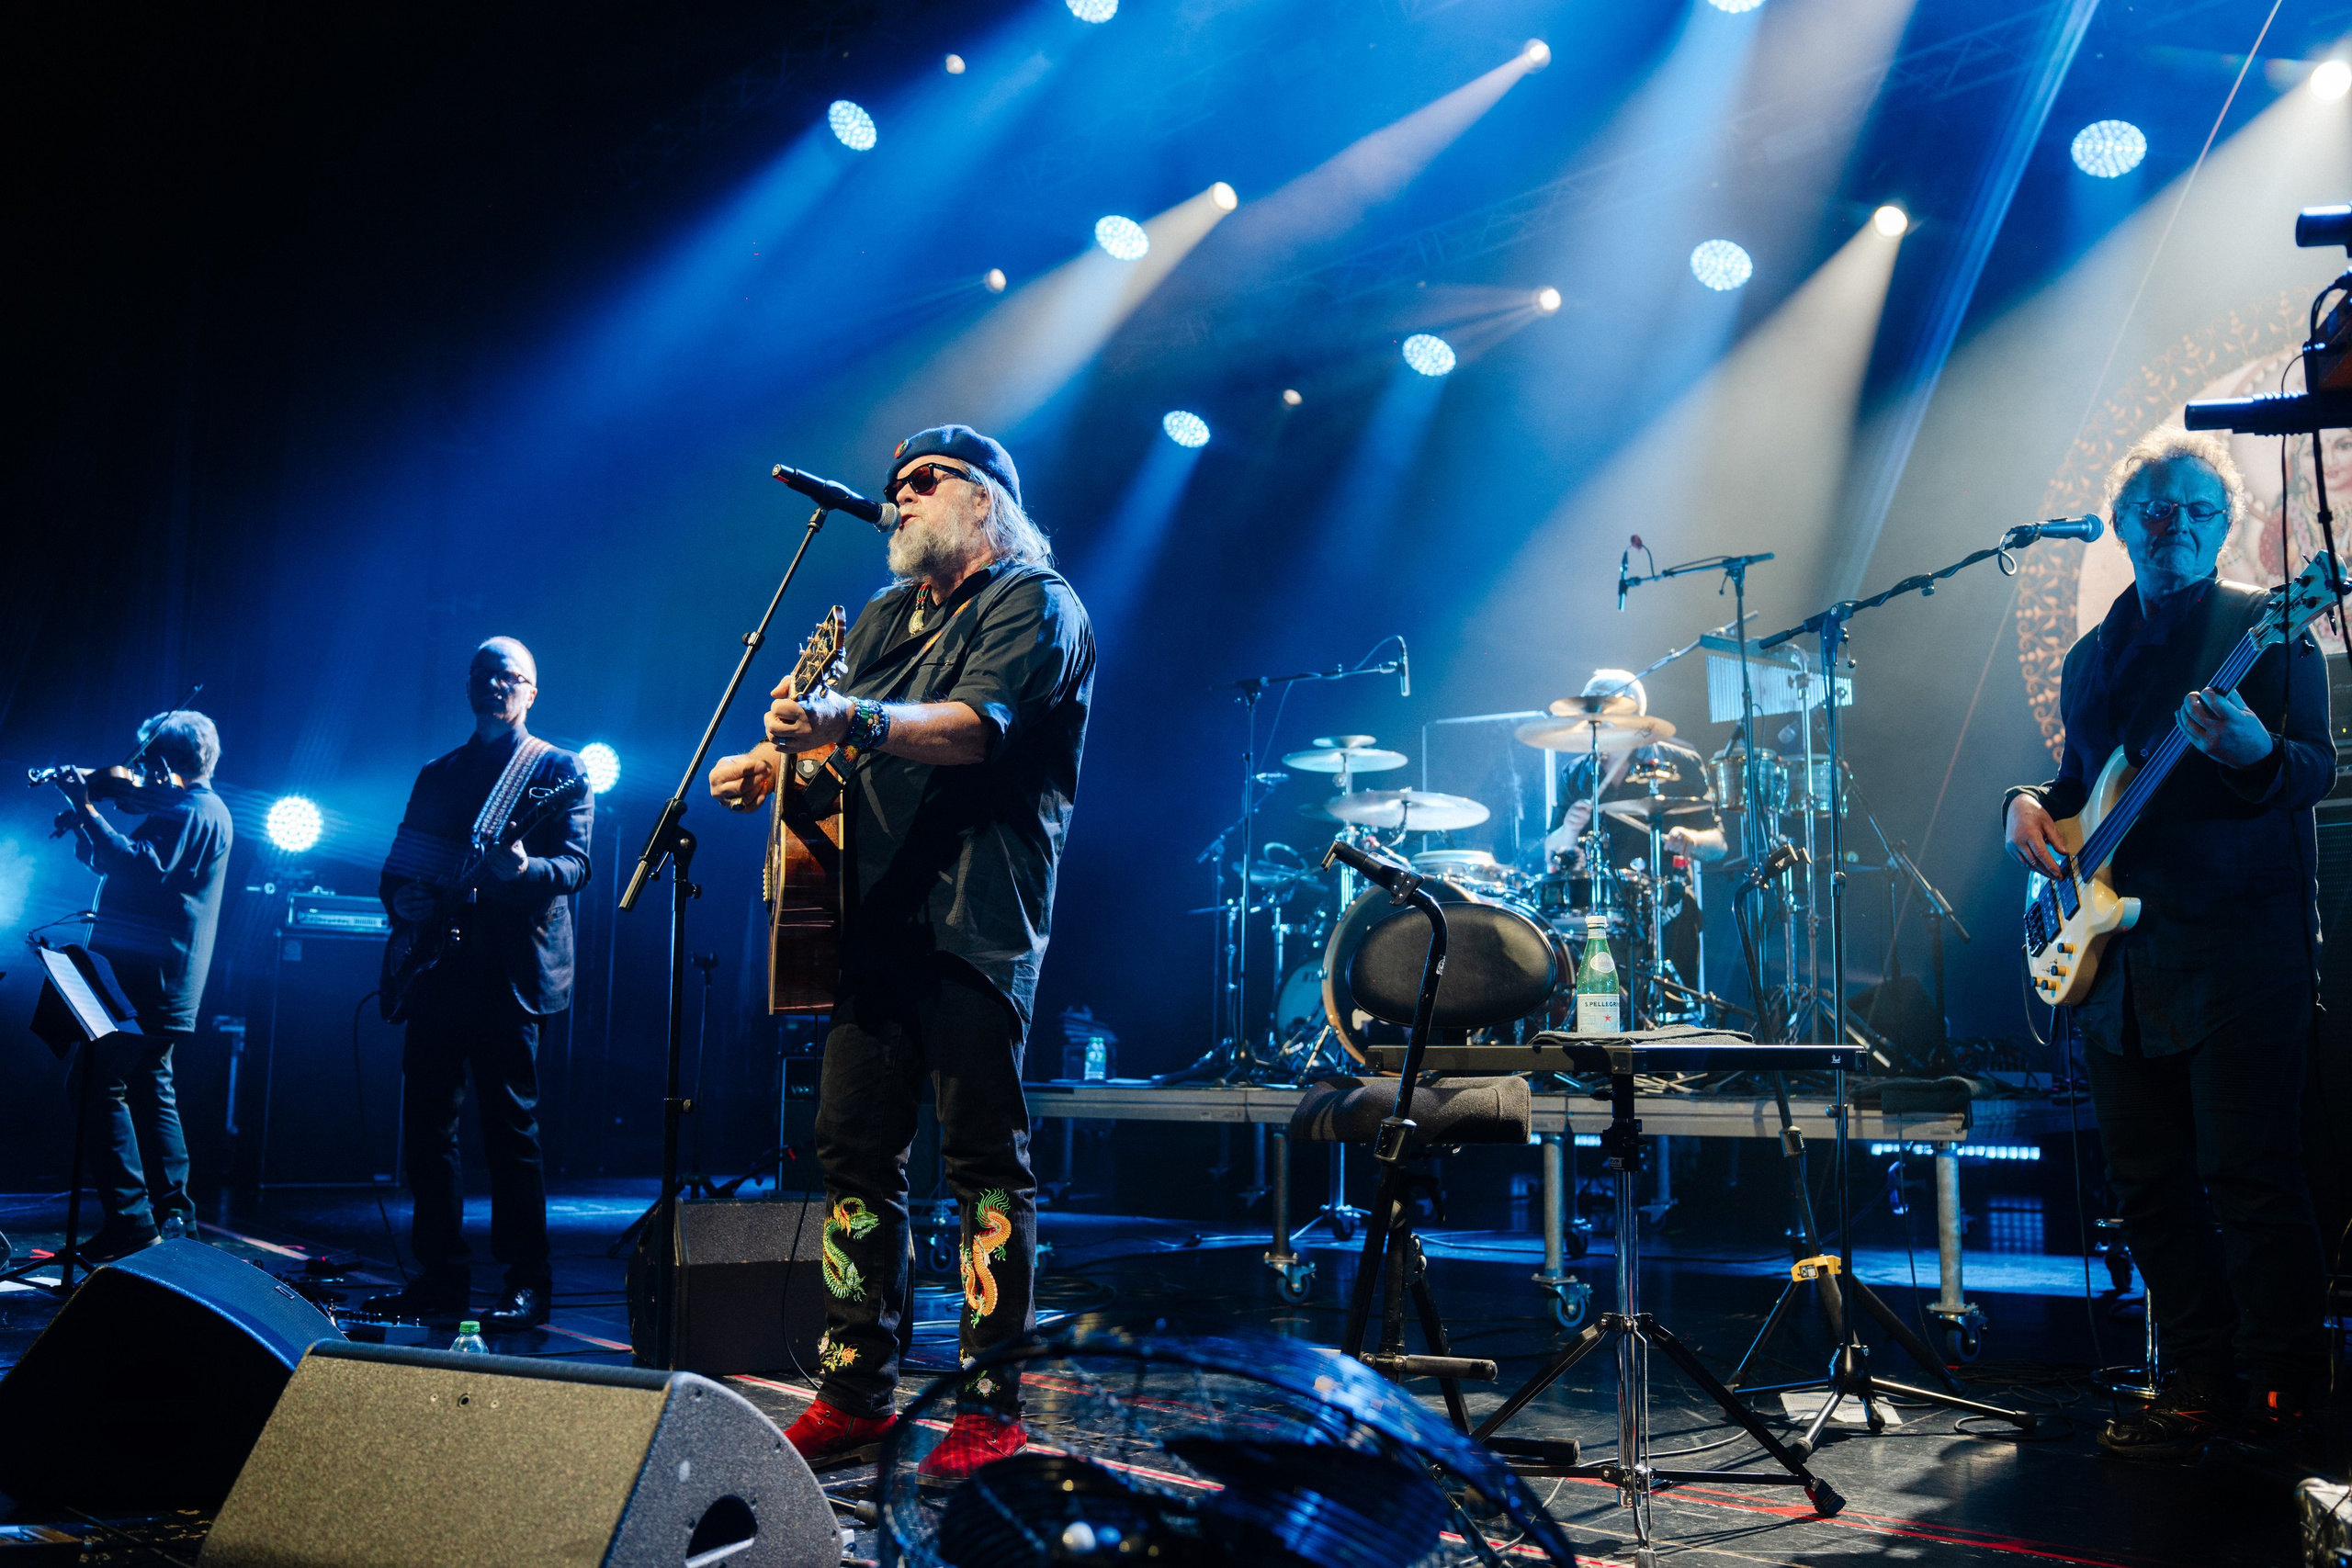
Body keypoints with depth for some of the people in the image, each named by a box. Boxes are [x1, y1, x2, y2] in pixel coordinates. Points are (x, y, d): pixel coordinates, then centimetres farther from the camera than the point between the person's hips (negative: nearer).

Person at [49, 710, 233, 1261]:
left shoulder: (191, 813, -13)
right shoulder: (201, 810, 20)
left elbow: (141, 868, -29)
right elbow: (115, 863, 25)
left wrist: (86, 812, -26)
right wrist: (82, 827, 11)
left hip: (147, 979, -11)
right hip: (164, 982, 11)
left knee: (96, 1082, -11)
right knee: (150, 1088, 17)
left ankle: (131, 1218, -14)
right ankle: (172, 1211, 22)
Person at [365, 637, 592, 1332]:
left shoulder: (559, 769, 4)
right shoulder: (437, 774, 19)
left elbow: (576, 866, -8)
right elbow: (398, 866, 20)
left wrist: (525, 870, -28)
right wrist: (402, 898, -3)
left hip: (512, 972, -6)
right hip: (439, 968, 6)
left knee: (512, 1129, -6)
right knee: (424, 1124, 6)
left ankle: (527, 1284, 1)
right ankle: (441, 1273, 17)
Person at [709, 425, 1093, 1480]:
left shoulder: (1034, 602, -1)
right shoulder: (884, 617, 24)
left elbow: (976, 727, -18)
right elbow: (832, 737, 25)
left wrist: (853, 721, -33)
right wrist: (772, 759, 2)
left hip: (976, 921, -7)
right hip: (875, 918, 7)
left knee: (985, 1163, -5)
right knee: (852, 1147, 6)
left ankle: (992, 1403, 3)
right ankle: (857, 1387, 16)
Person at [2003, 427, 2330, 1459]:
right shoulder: (2091, 658, 18)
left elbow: (2316, 769, -9)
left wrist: (2256, 753, -31)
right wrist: (2031, 803, 5)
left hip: (2239, 948, -6)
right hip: (2120, 953, 6)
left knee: (2248, 1174, -5)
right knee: (2148, 1181, 7)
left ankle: (2281, 1390, 9)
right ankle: (2200, 1383, 18)